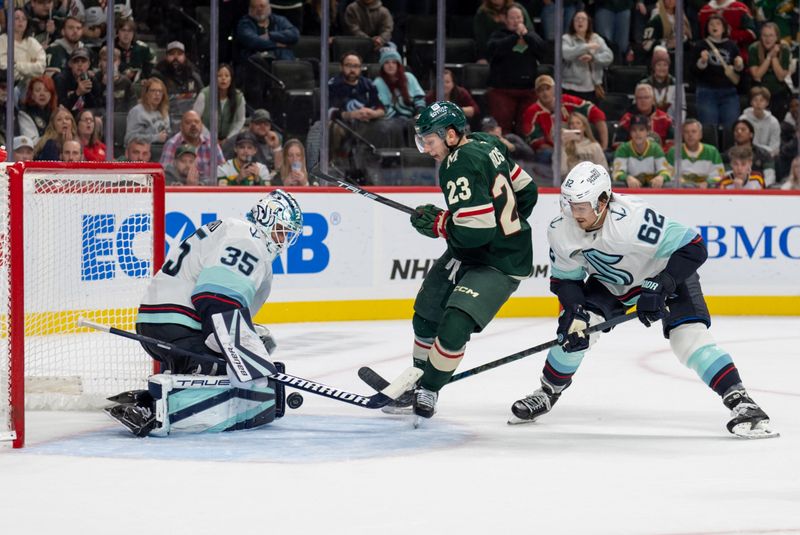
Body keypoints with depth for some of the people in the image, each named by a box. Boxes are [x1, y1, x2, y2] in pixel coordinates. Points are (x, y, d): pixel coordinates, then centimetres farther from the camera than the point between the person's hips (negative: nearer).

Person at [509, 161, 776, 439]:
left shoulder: (633, 218, -40)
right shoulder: (560, 231, -22)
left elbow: (693, 248, -36)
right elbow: (564, 279, -7)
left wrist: (659, 287, -39)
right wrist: (575, 311, -25)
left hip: (666, 271, -5)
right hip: (609, 281, 5)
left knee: (688, 334, -22)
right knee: (576, 328, -11)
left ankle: (740, 402, -20)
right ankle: (547, 394, 13)